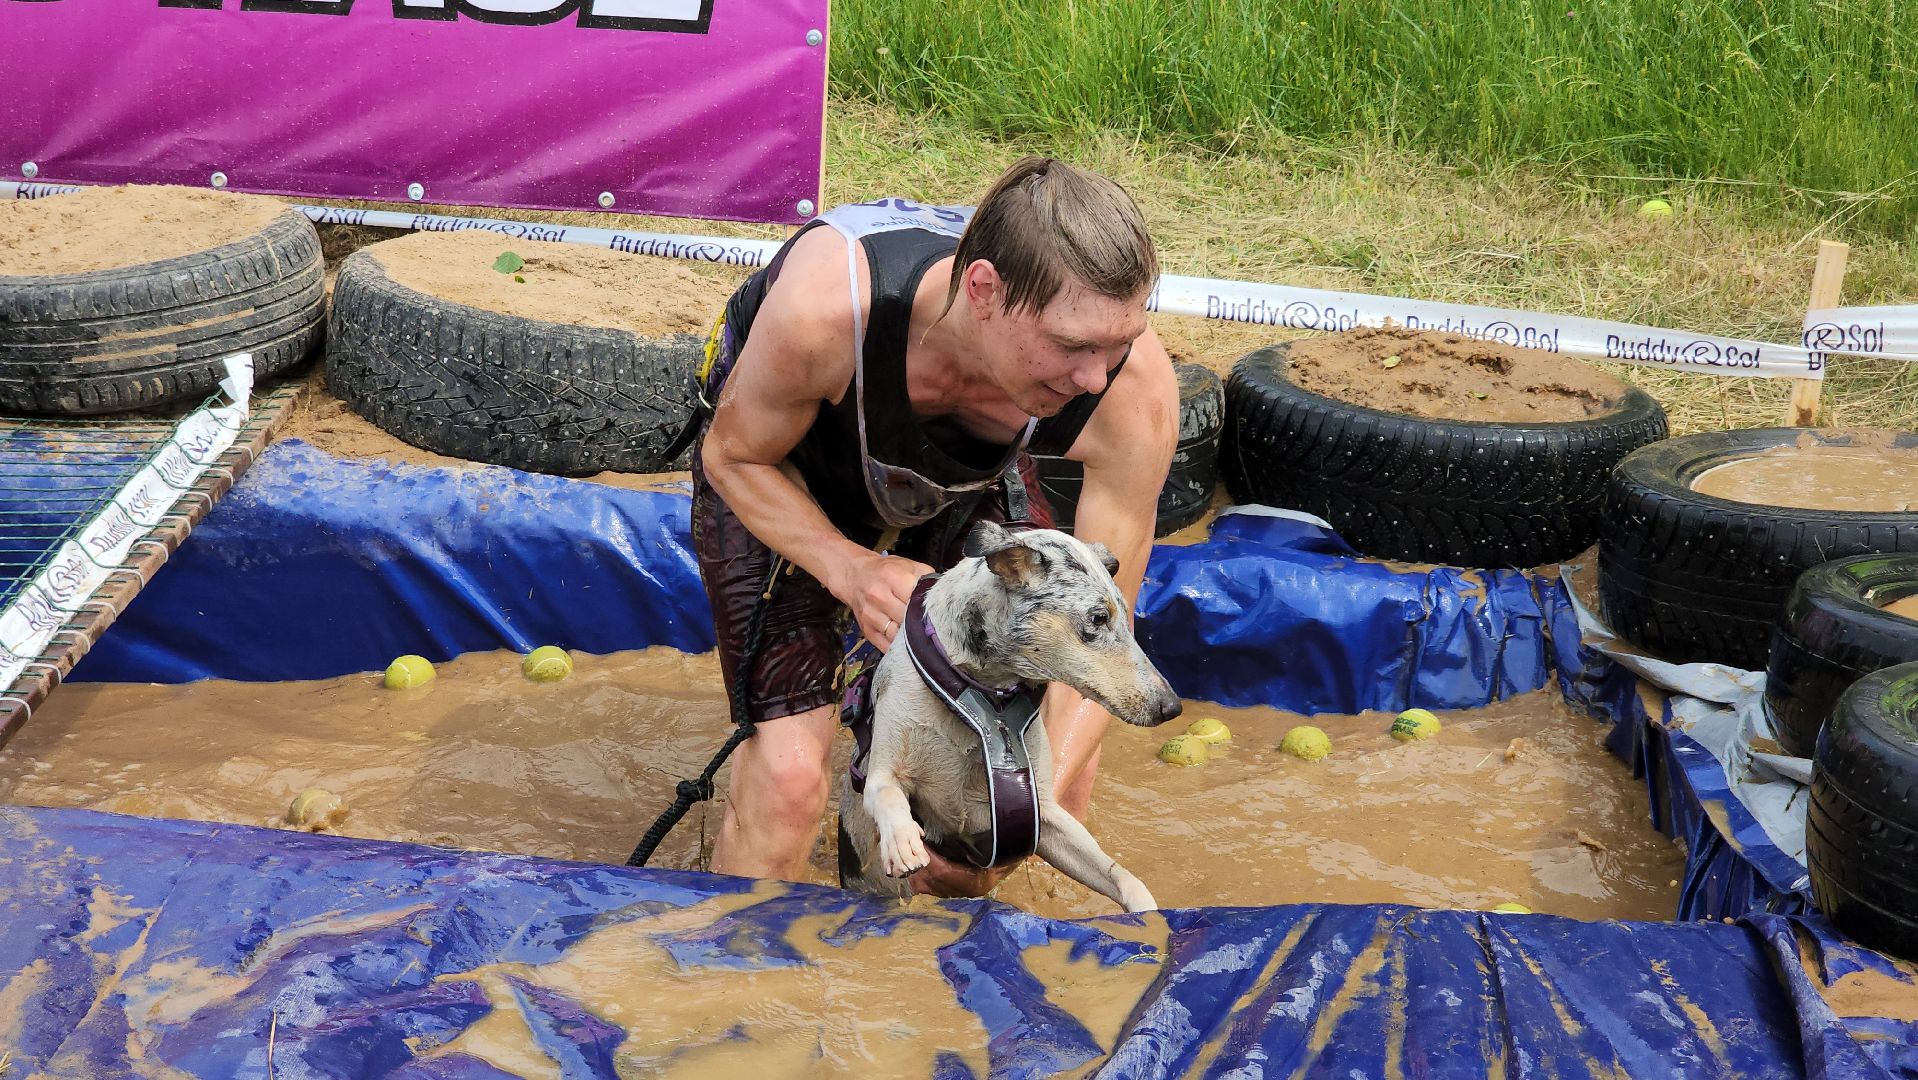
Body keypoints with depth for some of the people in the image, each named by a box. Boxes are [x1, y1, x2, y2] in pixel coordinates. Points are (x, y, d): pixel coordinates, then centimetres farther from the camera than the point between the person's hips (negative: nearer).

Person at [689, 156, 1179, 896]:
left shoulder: (1136, 388, -35)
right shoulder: (827, 302, -43)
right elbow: (735, 456, -21)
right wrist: (850, 568, -38)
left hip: (967, 477, 3)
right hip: (779, 469, -3)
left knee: (1059, 758, -4)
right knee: (788, 770, -20)